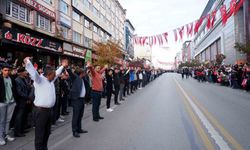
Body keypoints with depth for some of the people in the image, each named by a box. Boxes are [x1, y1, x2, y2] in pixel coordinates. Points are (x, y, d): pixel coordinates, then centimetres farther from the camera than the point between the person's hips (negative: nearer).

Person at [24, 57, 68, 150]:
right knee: (40, 134, 0)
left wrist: (63, 66, 34)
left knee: (47, 132, 20)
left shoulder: (51, 80, 13)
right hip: (40, 111, -9)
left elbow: (57, 73, 28)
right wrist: (27, 62, -41)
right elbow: (33, 72, -27)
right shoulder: (39, 79, -10)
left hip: (49, 110, 9)